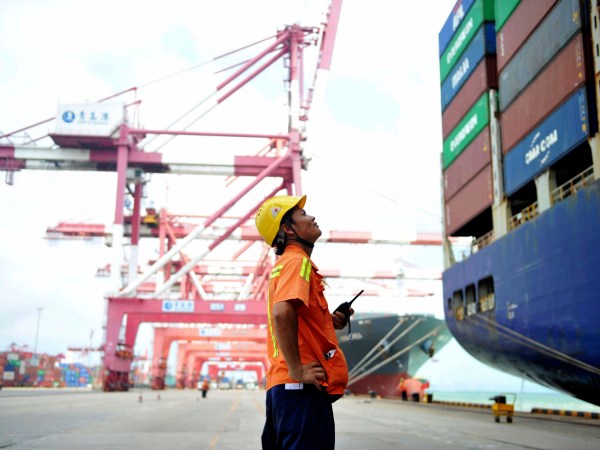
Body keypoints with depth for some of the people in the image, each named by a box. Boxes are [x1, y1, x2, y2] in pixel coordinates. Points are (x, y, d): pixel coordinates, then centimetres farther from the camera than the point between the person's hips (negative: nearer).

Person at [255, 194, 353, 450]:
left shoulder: (283, 264, 20)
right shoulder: (297, 261, -10)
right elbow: (282, 314, -27)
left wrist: (330, 321, 14)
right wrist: (297, 370, -22)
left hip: (280, 385, 10)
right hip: (303, 389, -10)